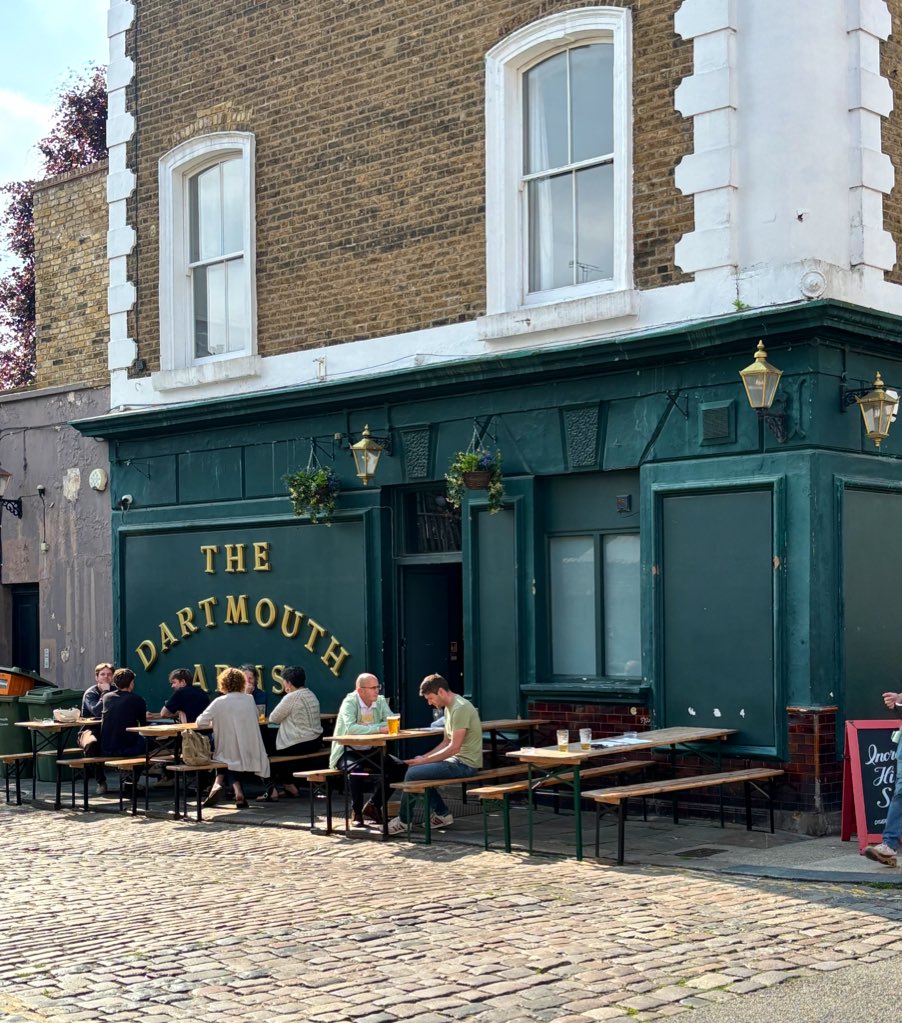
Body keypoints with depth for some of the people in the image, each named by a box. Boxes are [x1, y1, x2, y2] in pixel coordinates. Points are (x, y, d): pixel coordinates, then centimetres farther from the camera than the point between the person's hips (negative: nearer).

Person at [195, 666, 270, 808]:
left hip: (230, 755, -2)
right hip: (251, 756, 2)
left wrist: (216, 722, 11)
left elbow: (200, 722, -9)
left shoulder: (220, 702, -9)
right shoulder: (250, 699, 1)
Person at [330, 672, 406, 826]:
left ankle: (373, 806, 2)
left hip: (371, 751, 6)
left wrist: (367, 728, -25)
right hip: (347, 752, -6)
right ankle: (357, 812, -15)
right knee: (356, 769, -37)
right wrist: (378, 729, -34)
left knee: (400, 767, -11)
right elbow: (350, 728, -33)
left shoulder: (380, 701, 0)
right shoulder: (349, 702, -17)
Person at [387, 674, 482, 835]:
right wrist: (424, 757, 5)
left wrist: (425, 760, -16)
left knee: (413, 774, -13)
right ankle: (442, 814, 15)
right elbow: (446, 742, 18)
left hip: (465, 763, -10)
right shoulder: (449, 708, 14)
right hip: (458, 760, 10)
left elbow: (454, 747, -22)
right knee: (418, 770, 15)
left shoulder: (460, 708, -19)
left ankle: (403, 821, 3)